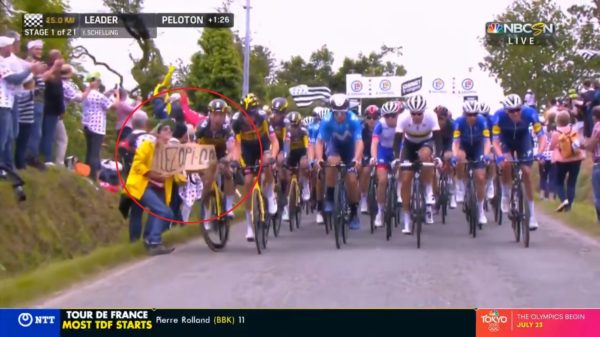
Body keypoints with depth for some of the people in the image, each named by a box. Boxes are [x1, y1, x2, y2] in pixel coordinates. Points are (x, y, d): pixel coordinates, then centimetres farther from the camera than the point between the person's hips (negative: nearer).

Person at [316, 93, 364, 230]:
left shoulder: (353, 120, -33)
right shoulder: (327, 121, -30)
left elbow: (359, 141, -39)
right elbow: (319, 141, -30)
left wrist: (356, 159, -55)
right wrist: (319, 158, -47)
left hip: (350, 148, -1)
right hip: (335, 146, 1)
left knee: (352, 181, -9)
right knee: (331, 163, -33)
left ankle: (354, 213, 8)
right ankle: (329, 198, -18)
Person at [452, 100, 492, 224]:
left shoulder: (482, 120, -27)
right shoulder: (459, 122, -28)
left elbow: (487, 140, -31)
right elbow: (456, 141, -32)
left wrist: (485, 154, -49)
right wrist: (454, 155, -50)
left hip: (477, 147, 1)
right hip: (464, 146, -1)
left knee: (480, 178, -8)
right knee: (459, 159, -37)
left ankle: (481, 210, 8)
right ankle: (460, 187, -14)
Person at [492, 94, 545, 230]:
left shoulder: (530, 113, -33)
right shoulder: (499, 115, -35)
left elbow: (541, 135, -30)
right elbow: (495, 139, -32)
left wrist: (540, 152, -47)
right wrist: (499, 155, -50)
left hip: (523, 139, 1)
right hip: (506, 140, -1)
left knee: (527, 173, -7)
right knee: (506, 163, -31)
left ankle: (532, 215, 1)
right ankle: (506, 196, -5)